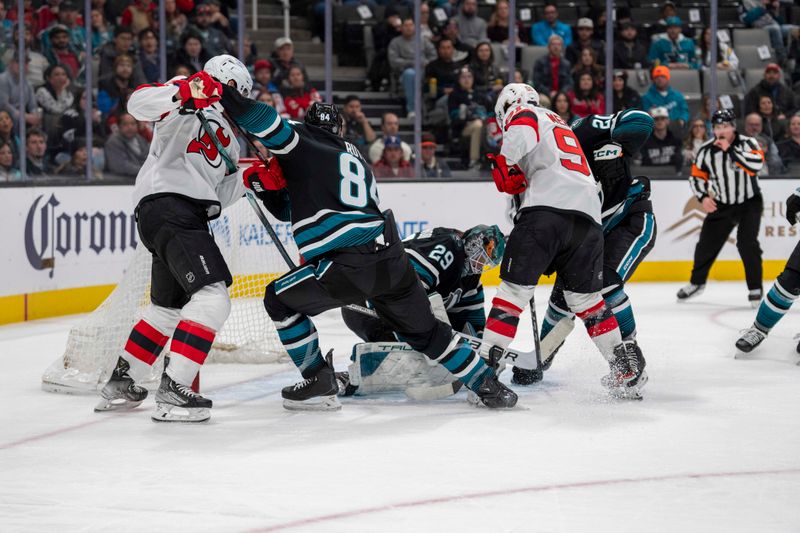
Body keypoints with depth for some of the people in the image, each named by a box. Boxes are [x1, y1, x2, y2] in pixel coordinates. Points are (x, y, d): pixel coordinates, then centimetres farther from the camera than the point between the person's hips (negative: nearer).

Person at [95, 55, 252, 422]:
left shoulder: (226, 136, 26)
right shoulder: (187, 99, 0)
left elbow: (218, 195, 22)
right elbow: (139, 103, -19)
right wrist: (183, 95, -33)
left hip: (188, 218, 10)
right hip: (166, 203, -10)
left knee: (168, 307, 22)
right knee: (213, 297, -18)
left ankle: (120, 384, 34)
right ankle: (172, 391, -21)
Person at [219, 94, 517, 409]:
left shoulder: (306, 142, 7)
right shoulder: (354, 156, 29)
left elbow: (271, 126, -12)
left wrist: (228, 99, -10)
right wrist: (268, 189, 19)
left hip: (352, 265, -7)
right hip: (393, 261, 7)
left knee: (280, 300, 12)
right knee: (426, 332, 25)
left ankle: (319, 383, 13)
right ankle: (489, 386, 25)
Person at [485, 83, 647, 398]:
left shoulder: (521, 113, 16)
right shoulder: (563, 127, 40)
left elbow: (522, 127, -10)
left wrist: (506, 169, -1)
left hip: (547, 208, -7)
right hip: (588, 217, 7)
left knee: (514, 288, -7)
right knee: (585, 297, 19)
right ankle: (625, 364, 16)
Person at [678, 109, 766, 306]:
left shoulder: (747, 143, -16)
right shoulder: (706, 151, -7)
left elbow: (757, 164, -35)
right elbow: (697, 177, 4)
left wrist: (730, 150, -34)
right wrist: (703, 197, -13)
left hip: (749, 203, -4)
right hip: (722, 205, 4)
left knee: (747, 242, -19)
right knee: (706, 243, 7)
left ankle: (755, 289, -8)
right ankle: (697, 283, 30)